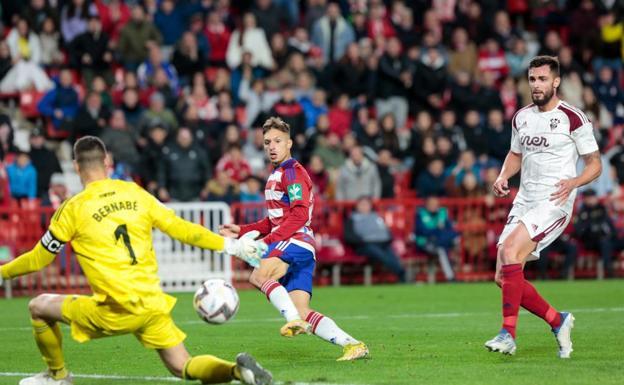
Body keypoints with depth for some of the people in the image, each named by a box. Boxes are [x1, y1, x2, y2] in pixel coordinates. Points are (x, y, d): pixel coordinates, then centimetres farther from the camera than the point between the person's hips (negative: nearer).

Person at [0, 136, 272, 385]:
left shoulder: (73, 208, -4)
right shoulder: (134, 193, 8)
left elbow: (39, 259, 5)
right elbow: (180, 229, 7)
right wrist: (230, 245, 16)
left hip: (117, 312, -5)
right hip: (154, 305, 5)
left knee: (39, 306, 13)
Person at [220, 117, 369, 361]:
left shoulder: (292, 172, -4)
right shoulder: (276, 174, 26)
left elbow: (299, 215, -16)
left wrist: (267, 240, -20)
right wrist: (241, 231, 22)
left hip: (296, 241, -9)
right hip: (288, 243, 9)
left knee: (258, 275, -31)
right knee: (303, 312, -3)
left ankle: (295, 320, -37)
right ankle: (352, 345, -8)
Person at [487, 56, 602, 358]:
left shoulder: (573, 118, -6)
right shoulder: (521, 117, 12)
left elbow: (595, 164, -1)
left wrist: (573, 182, -20)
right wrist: (503, 176, 7)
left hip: (554, 203, -7)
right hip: (524, 202, 7)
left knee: (509, 252, -27)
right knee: (503, 277, -1)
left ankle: (508, 334, -25)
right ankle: (558, 322, 18)